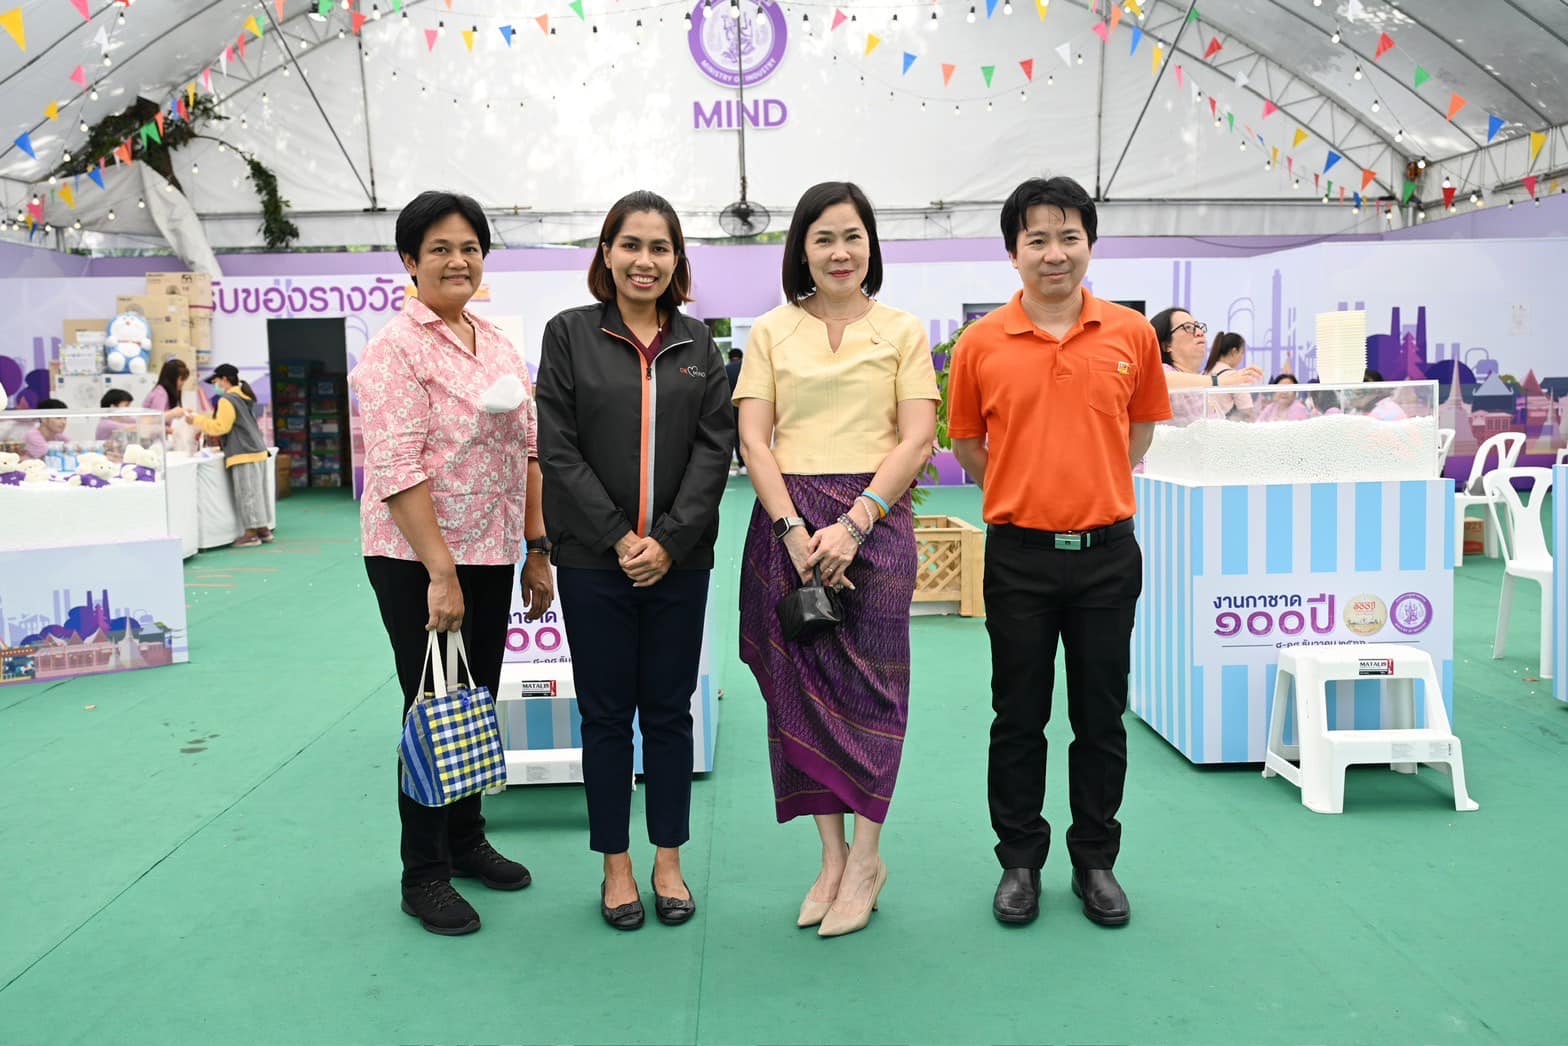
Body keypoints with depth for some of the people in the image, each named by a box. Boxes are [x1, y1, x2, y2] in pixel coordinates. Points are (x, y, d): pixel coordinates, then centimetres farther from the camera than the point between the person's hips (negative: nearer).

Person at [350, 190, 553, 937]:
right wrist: (441, 573, -21)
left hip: (490, 554, 7)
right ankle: (423, 875, 18)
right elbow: (398, 470, -18)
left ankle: (467, 840, 34)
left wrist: (537, 551, 8)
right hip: (419, 561, -6)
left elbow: (527, 452, 12)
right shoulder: (397, 348, -11)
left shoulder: (497, 344, 11)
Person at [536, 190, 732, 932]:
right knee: (606, 716, 7)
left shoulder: (697, 342, 8)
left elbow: (715, 447, 1)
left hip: (679, 560, 2)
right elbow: (559, 450, -5)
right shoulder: (570, 334, 1)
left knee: (669, 712, 10)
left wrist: (669, 540, -10)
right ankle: (616, 865, 21)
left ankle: (668, 860, 23)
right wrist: (619, 538, -12)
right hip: (594, 561, -2)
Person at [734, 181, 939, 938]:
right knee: (800, 683, 4)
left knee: (868, 681, -1)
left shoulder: (902, 331, 6)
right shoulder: (771, 332, 9)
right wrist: (795, 530, -11)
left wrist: (853, 523, -13)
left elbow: (916, 439, -1)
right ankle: (832, 855, 16)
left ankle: (865, 857, 13)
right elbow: (753, 438, 1)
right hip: (786, 522, 2)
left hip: (874, 518, -1)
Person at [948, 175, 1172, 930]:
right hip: (1019, 555, -1)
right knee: (1019, 718, 9)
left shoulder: (1132, 334, 0)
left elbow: (1140, 431, 12)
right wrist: (1026, 494, 4)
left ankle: (1096, 860, 28)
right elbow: (966, 445, 8)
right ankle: (1020, 861, 25)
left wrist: (1093, 492, 7)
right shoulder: (982, 343, -4)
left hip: (1106, 552, 1)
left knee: (1101, 717, 11)